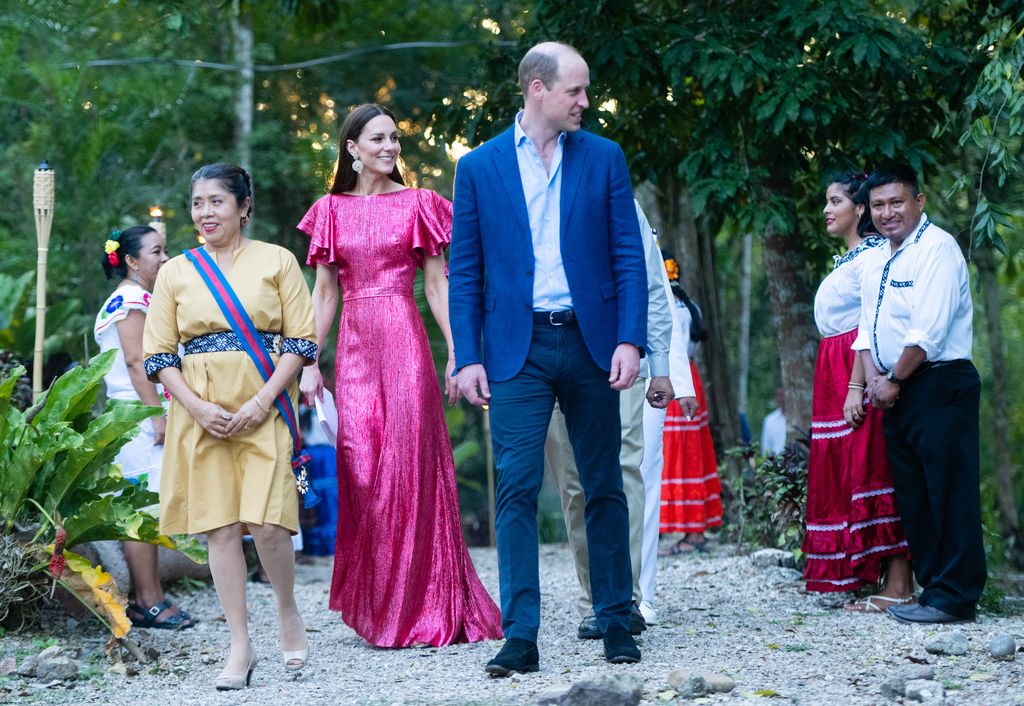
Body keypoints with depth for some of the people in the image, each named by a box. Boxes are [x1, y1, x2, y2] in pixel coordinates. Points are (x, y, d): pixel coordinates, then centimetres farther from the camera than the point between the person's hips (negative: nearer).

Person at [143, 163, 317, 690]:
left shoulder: (276, 261, 5)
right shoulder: (175, 272, 11)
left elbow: (300, 340, 1)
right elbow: (158, 353, 7)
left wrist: (262, 400, -11)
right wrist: (198, 407, -7)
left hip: (262, 407, -2)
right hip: (201, 414, 2)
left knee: (266, 523, -13)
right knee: (219, 527, 0)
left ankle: (289, 614, 14)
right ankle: (240, 647, 7)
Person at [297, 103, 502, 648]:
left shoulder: (418, 204, 6)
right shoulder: (332, 210, 11)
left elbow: (437, 284, 4)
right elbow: (325, 293, 12)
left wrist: (457, 353, -4)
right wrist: (310, 363, 6)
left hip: (405, 342, -2)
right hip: (355, 347, 2)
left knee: (410, 464, -4)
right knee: (361, 470, 0)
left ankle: (422, 610, 3)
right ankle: (378, 610, 10)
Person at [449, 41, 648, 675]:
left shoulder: (604, 158, 6)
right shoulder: (480, 166, 4)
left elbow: (629, 257, 3)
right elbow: (465, 271, 5)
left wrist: (630, 339, -8)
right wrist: (468, 356, -4)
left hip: (590, 343, 1)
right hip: (518, 349, -1)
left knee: (605, 487, 7)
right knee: (517, 488, -7)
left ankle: (617, 623, 17)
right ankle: (520, 637, -5)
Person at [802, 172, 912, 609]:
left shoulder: (872, 254, -10)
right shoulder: (848, 259, 20)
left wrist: (857, 387, -23)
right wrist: (841, 387, 16)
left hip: (862, 371, -10)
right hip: (836, 374, 10)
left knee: (870, 470, -11)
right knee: (846, 472, 8)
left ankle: (898, 587, -10)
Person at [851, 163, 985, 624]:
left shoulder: (937, 249, -12)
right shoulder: (875, 261, 16)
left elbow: (928, 332, -19)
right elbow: (868, 326, 16)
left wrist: (894, 381, -11)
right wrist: (873, 377, 0)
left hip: (940, 384, -9)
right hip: (895, 391, 9)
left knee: (949, 493, -8)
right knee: (911, 494, 11)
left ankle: (954, 597, -6)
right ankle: (930, 586, 18)